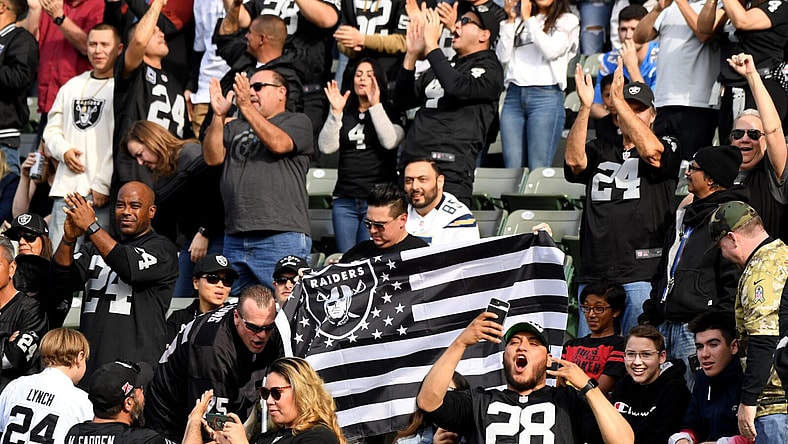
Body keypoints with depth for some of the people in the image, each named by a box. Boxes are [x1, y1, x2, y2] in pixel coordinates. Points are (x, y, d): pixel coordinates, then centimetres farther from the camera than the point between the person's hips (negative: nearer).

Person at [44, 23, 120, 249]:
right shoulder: (72, 86, 20)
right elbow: (52, 128, 22)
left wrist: (103, 184, -13)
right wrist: (63, 151, 0)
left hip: (102, 191, -6)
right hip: (66, 187, 6)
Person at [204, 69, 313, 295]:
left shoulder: (297, 122, 8)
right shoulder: (235, 128, 22)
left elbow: (278, 144, -12)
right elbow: (213, 158, 8)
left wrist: (246, 107, -17)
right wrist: (218, 115, -3)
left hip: (281, 237, -5)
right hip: (235, 238, 5)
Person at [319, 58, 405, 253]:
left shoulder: (391, 113, 8)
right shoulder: (345, 115, 18)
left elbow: (390, 141, -12)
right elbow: (326, 147, 4)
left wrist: (376, 106, -12)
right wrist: (335, 112, -6)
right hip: (344, 199, 4)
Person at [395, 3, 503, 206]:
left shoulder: (488, 69, 2)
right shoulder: (445, 65, 24)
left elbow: (457, 87, -19)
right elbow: (403, 100, 19)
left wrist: (431, 46, -14)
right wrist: (412, 55, 8)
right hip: (412, 162, 8)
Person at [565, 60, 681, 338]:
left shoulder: (667, 149, 10)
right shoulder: (601, 152, 19)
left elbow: (650, 151, -14)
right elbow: (573, 160, -1)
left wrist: (619, 100, -15)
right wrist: (585, 107, -11)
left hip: (642, 275, -4)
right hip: (593, 274, 4)